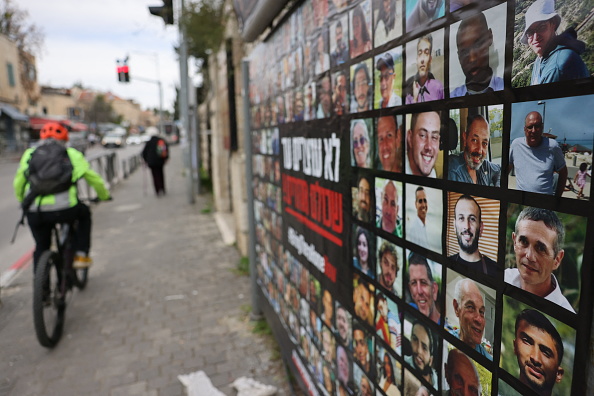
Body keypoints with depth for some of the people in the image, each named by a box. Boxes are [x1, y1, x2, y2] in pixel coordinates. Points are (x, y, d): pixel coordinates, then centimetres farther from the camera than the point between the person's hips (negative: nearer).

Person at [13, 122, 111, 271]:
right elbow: (95, 180, 17)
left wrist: (22, 201, 40)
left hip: (34, 212, 3)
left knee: (41, 246, 24)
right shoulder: (72, 154, 13)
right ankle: (81, 255, 22)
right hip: (64, 210, -2)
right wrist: (104, 196, 35)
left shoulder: (29, 154, 18)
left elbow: (17, 184, 20)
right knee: (84, 213, 30)